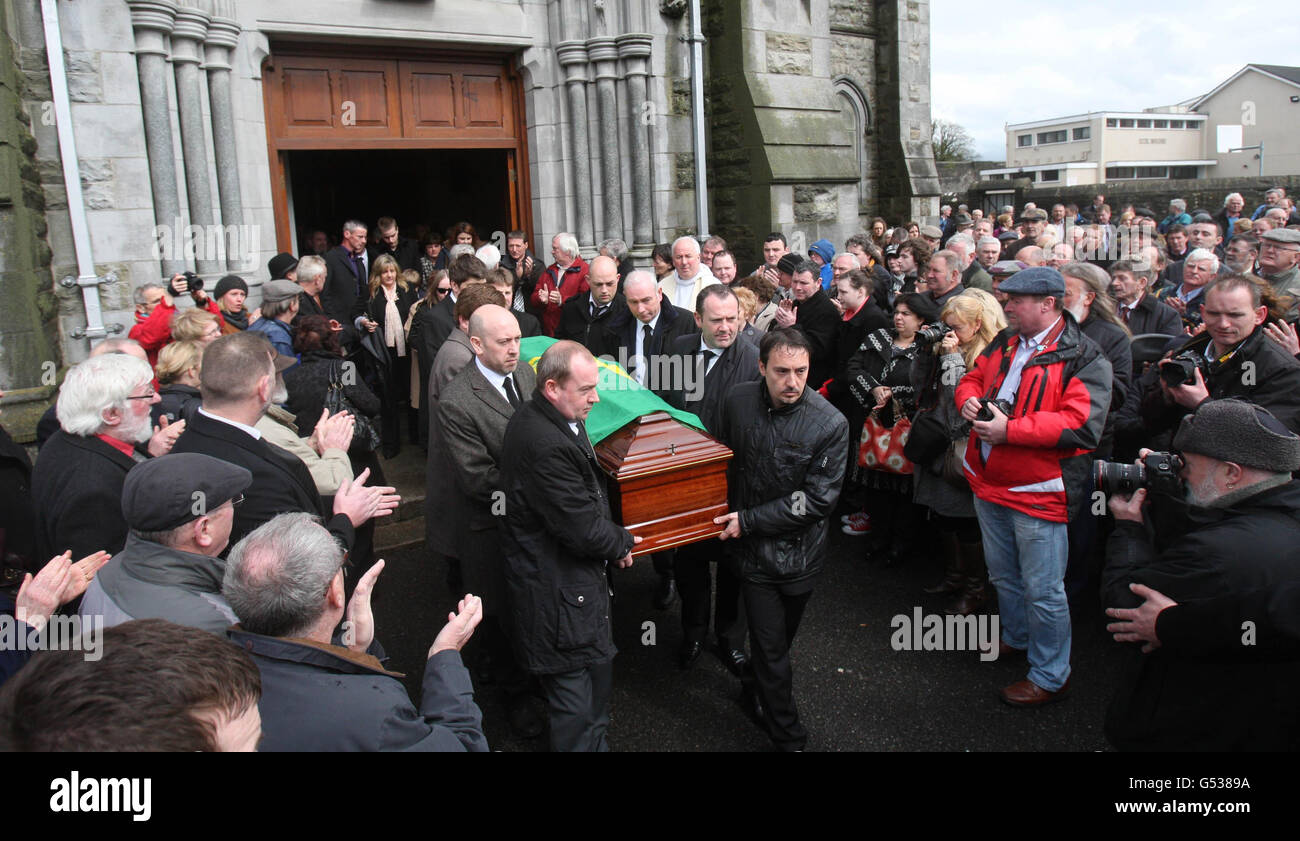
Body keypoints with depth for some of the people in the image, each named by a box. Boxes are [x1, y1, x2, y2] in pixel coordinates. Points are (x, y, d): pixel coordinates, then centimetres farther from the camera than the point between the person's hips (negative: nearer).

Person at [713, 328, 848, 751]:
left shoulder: (830, 424, -18)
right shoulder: (738, 401, -8)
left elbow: (818, 500, -18)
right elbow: (723, 459, 10)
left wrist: (748, 519, -17)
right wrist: (730, 515, 4)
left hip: (800, 552, 0)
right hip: (755, 549, 1)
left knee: (779, 640, 20)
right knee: (771, 649, 2)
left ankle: (757, 694, 50)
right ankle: (789, 737, 21)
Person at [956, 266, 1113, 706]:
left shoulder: (1082, 358, -15)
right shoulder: (1004, 343, 8)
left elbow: (1081, 424, -24)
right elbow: (972, 378, 20)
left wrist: (1009, 429, -27)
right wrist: (970, 401, -5)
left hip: (1037, 491, -8)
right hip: (989, 484, 8)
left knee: (1042, 589, 2)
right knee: (1003, 575, 24)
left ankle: (1050, 676, 18)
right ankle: (1016, 637, 47)